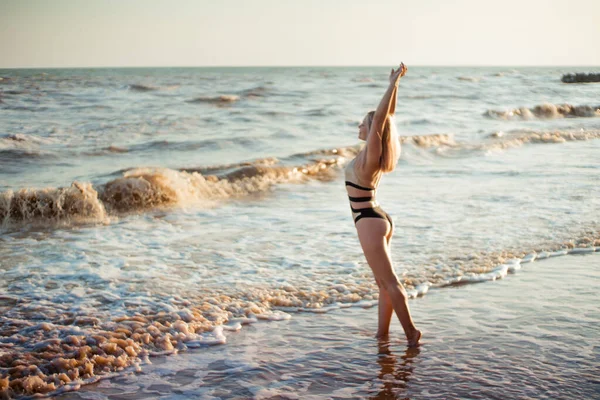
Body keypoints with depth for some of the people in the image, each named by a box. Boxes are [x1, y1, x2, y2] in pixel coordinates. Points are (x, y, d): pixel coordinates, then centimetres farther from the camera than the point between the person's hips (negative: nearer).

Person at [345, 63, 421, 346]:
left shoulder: (370, 154, -15)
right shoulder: (377, 153, 5)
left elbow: (382, 116, -22)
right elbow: (388, 116, 10)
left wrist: (394, 83, -18)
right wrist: (394, 84, 10)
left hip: (369, 223, -9)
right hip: (378, 220, 9)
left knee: (389, 282, -3)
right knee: (384, 283, 12)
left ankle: (411, 332, 3)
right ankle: (382, 334, 19)